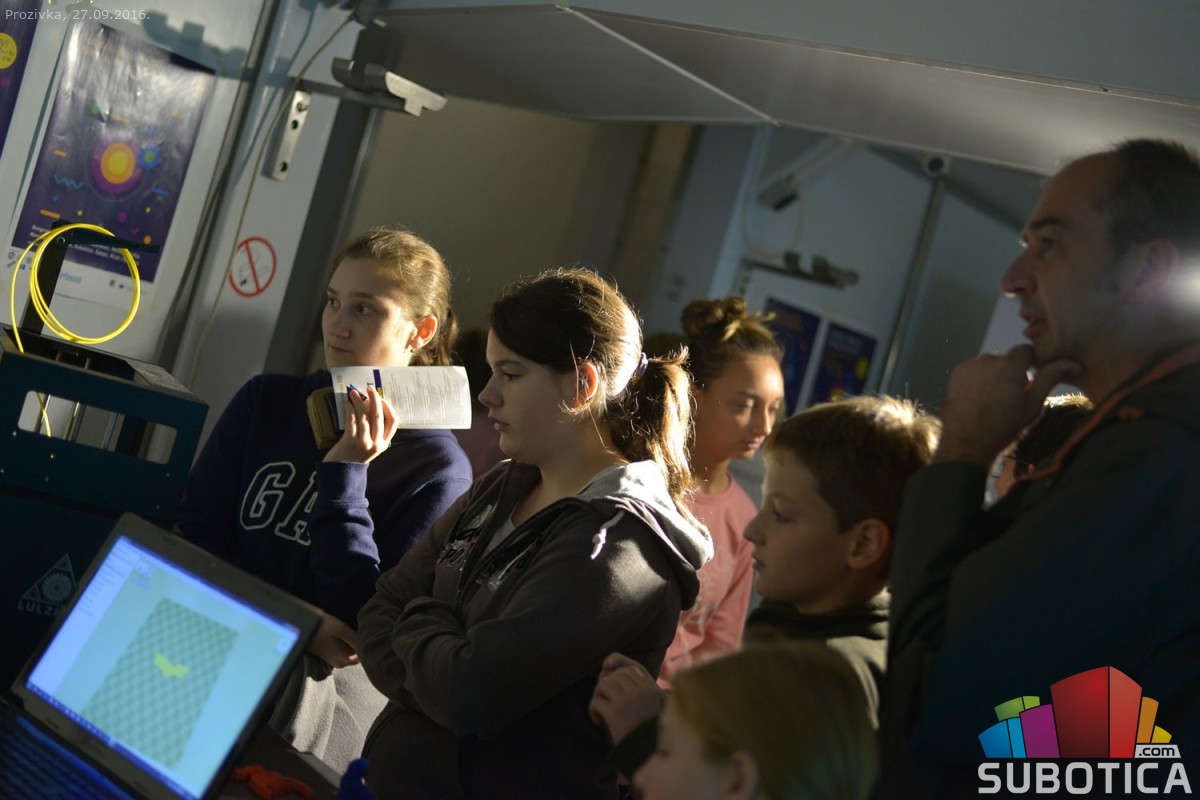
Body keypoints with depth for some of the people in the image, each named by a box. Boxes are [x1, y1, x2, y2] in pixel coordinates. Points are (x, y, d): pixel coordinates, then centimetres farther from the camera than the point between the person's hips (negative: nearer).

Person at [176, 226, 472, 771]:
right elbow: (194, 534, 3)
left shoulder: (438, 469, -4)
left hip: (326, 679, -3)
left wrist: (344, 475, -14)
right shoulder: (265, 402, 10)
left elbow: (368, 633, -8)